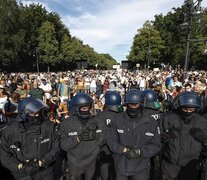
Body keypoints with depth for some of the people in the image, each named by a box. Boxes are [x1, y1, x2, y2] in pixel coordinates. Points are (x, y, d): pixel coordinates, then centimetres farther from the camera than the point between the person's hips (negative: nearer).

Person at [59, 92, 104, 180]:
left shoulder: (96, 122, -8)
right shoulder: (66, 124, -13)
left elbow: (102, 141, -4)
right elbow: (63, 145, -15)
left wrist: (95, 135, -24)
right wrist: (79, 138, -29)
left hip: (91, 164, 3)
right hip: (74, 165, -2)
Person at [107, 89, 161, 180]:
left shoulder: (151, 122, -8)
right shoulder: (117, 119, -10)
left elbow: (156, 145, -3)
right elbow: (111, 141, -4)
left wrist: (140, 151, -17)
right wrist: (124, 150, -18)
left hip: (141, 167, 0)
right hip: (121, 166, 0)